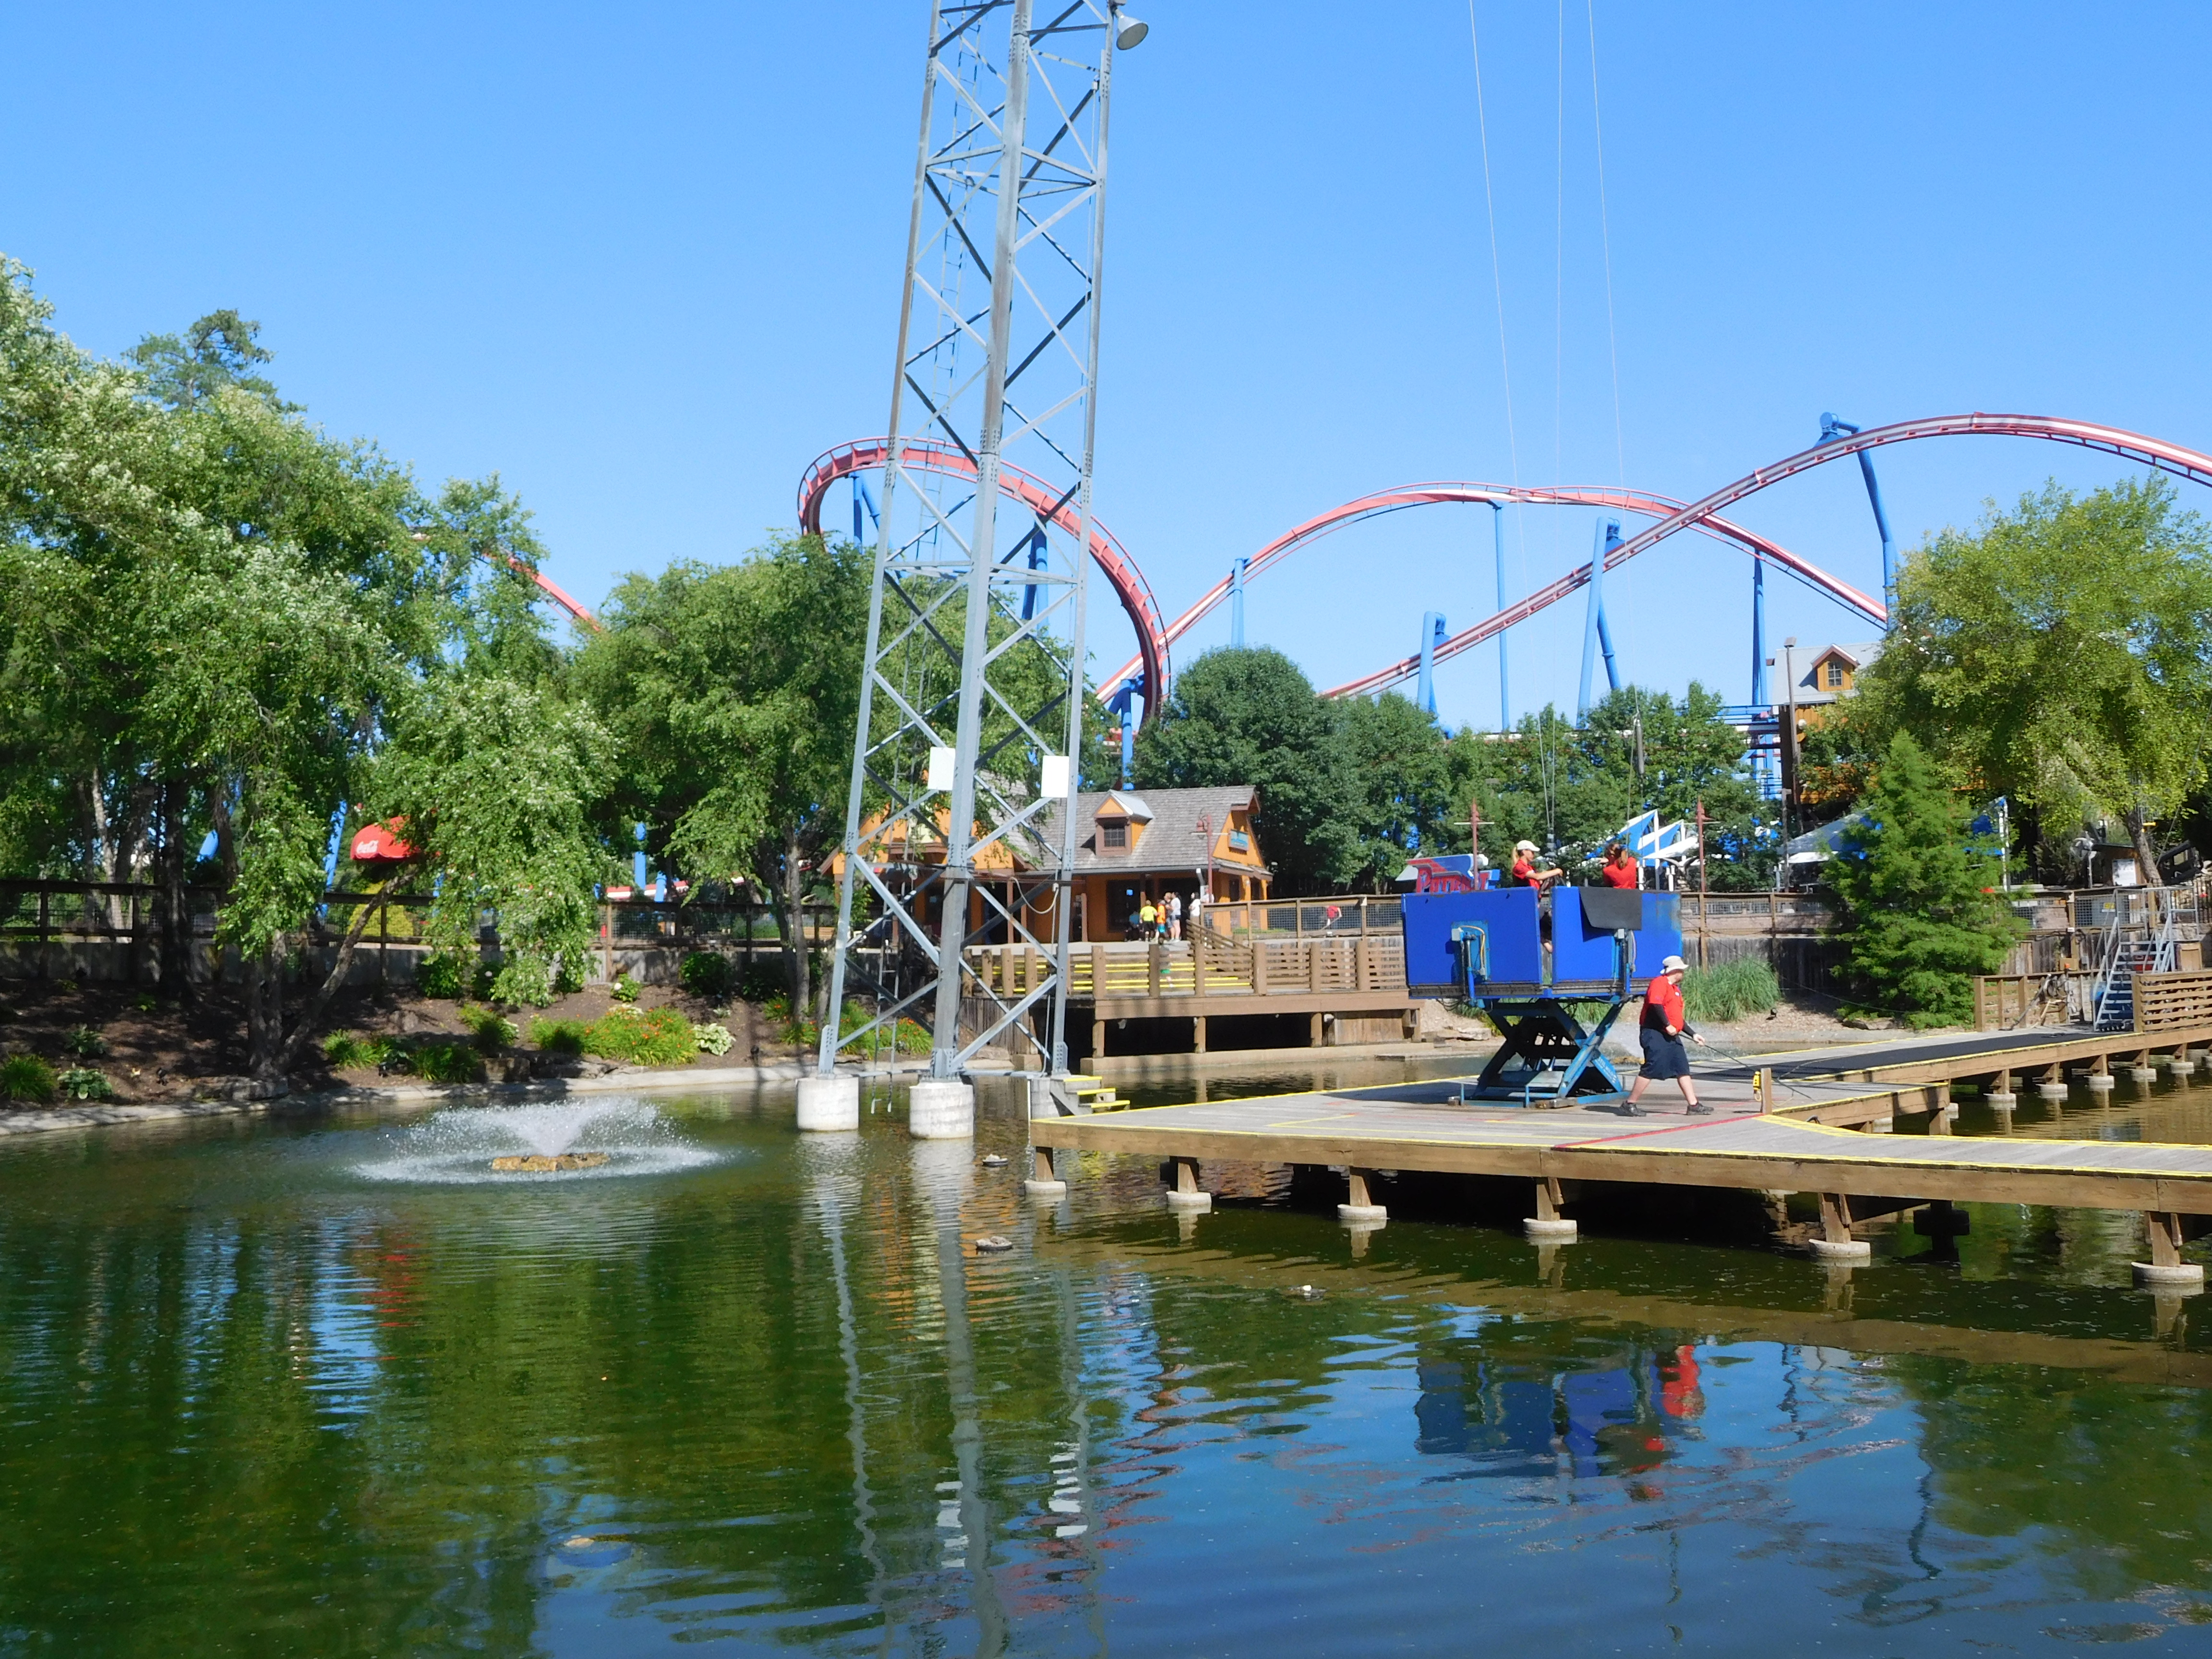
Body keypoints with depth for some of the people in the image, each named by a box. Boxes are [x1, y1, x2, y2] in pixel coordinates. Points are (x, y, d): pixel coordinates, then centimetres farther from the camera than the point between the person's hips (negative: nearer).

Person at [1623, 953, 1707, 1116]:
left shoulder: (1675, 989, 23)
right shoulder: (1659, 983, -8)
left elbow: (1678, 1017, 27)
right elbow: (1655, 1005, -23)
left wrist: (1693, 1035, 22)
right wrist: (1667, 1026, -22)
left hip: (1671, 1036, 10)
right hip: (1654, 1034, -10)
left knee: (1683, 1069, 5)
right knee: (1651, 1069, -11)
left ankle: (1693, 1105, 7)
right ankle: (1631, 1103, -3)